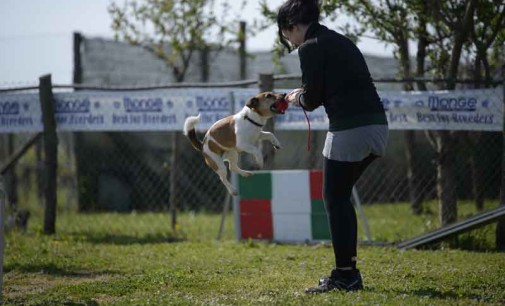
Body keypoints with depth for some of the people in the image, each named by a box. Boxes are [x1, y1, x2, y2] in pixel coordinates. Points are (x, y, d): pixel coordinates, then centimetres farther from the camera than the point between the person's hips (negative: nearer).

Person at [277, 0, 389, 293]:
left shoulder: (311, 47, -6)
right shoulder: (341, 41, 21)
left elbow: (312, 99, -7)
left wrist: (297, 98, 14)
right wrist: (306, 94, 24)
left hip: (350, 130, -9)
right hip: (377, 125, 9)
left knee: (334, 199, 1)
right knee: (341, 196, 18)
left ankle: (345, 276, 0)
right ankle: (348, 270, 20)